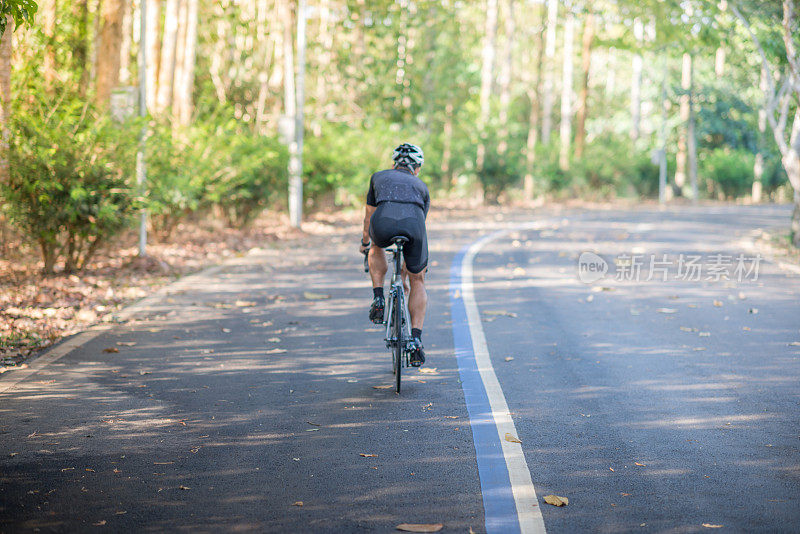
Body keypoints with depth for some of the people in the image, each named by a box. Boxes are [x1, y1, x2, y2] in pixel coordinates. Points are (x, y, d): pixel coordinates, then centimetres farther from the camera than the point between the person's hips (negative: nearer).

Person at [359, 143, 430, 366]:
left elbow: (369, 216, 45)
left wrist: (364, 243, 65)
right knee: (417, 280, 22)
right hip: (413, 224, 0)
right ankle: (416, 339, 10)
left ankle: (378, 299, 22)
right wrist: (405, 269, 50)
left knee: (377, 248, 38)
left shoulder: (379, 177, 35)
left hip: (384, 223, 0)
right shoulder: (421, 186, 36)